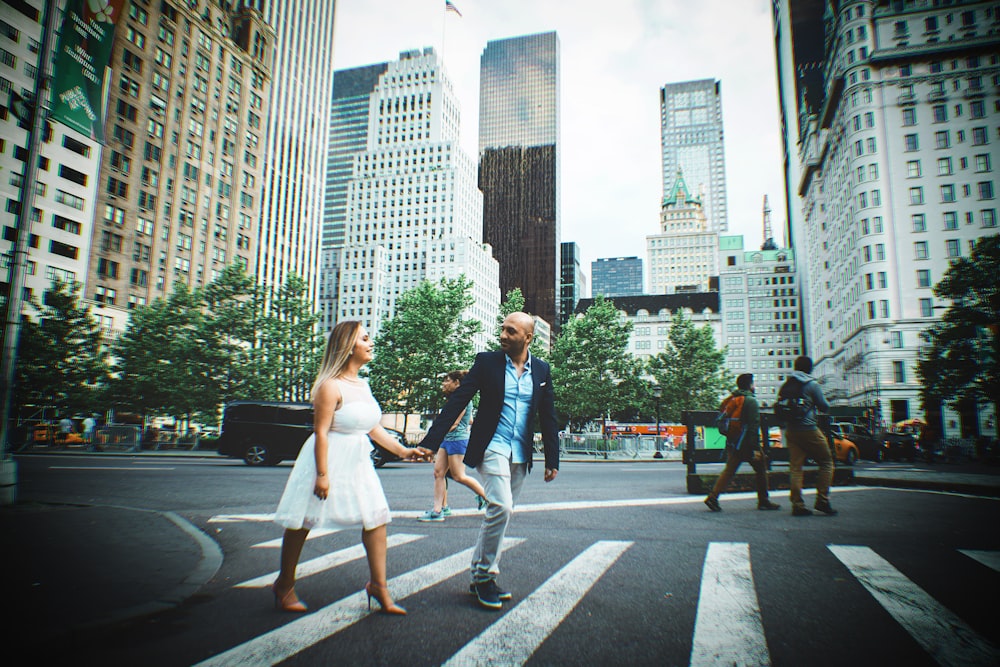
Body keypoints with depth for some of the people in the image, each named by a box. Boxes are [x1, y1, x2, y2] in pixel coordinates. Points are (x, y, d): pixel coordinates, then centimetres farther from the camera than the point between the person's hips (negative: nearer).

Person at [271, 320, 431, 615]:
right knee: (302, 522, 9)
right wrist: (322, 474, -20)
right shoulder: (331, 386, -17)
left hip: (358, 462, 8)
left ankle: (378, 585, 14)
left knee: (377, 518, 2)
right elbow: (321, 431, -19)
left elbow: (372, 426, 11)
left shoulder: (362, 385, 7)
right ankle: (285, 584, 28)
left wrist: (402, 450, 4)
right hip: (329, 459, -7)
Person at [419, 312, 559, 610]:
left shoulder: (541, 370, 6)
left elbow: (548, 417, 10)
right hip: (491, 448, -4)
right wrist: (430, 442, -14)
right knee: (500, 507, -17)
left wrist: (552, 460, 7)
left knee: (500, 513, 10)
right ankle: (484, 575, 2)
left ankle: (480, 578, 23)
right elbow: (457, 402, -7)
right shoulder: (487, 362, -3)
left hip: (520, 454, 4)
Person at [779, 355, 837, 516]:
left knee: (795, 467, 3)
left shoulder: (785, 385, 9)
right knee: (826, 462, 9)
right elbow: (825, 407, 0)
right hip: (808, 429, -5)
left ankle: (797, 505, 1)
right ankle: (822, 500, 3)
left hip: (790, 431, 5)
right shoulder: (812, 384, -6)